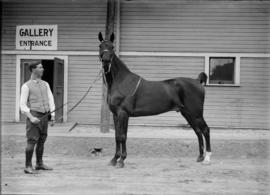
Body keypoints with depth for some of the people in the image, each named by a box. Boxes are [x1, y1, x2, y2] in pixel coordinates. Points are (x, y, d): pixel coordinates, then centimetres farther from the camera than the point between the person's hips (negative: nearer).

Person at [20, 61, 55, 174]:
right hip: (33, 116, -5)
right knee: (32, 141, -9)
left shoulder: (45, 84, 14)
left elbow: (51, 100, 12)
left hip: (44, 117, 6)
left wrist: (53, 116, 1)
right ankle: (28, 167, -5)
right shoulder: (26, 86, -3)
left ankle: (39, 164, 20)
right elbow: (22, 105, -6)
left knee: (41, 141, 10)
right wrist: (31, 117, -18)